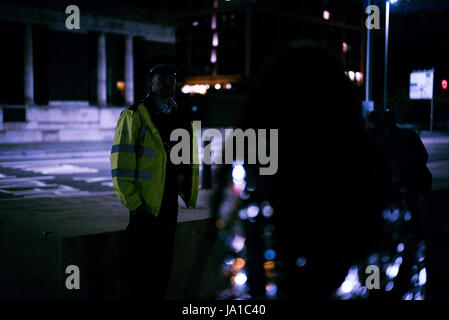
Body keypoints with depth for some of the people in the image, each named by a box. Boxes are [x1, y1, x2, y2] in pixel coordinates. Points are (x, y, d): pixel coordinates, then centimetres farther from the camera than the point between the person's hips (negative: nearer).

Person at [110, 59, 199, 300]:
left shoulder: (179, 117, 12)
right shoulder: (134, 116, -9)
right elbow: (120, 160, -13)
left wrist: (189, 194, 11)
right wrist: (131, 201, -16)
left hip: (170, 201, 6)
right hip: (145, 204, -6)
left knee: (164, 263, 15)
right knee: (142, 265, 2)